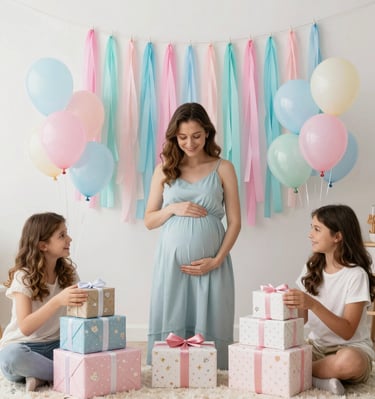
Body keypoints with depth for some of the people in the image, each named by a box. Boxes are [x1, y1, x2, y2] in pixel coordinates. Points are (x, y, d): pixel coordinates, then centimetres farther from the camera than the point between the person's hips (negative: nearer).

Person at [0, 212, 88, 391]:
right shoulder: (23, 277, -13)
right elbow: (25, 328, -25)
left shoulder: (68, 271, 4)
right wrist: (57, 301, -38)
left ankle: (41, 375, -19)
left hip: (56, 346, 4)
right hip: (24, 346, -4)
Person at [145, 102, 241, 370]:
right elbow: (149, 220, 10)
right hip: (172, 263, 1)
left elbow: (234, 222, 2)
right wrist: (173, 208, -9)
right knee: (169, 328, 4)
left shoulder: (223, 169, 2)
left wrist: (217, 260, -9)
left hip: (210, 265, -1)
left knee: (209, 330, 1)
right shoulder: (164, 169, 7)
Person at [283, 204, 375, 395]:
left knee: (348, 361, -40)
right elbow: (301, 317, 4)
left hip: (352, 347, -4)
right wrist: (291, 301, -17)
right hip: (317, 346, 4)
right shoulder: (311, 268, 5)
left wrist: (313, 304, -33)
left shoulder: (356, 274, -14)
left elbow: (347, 332, -20)